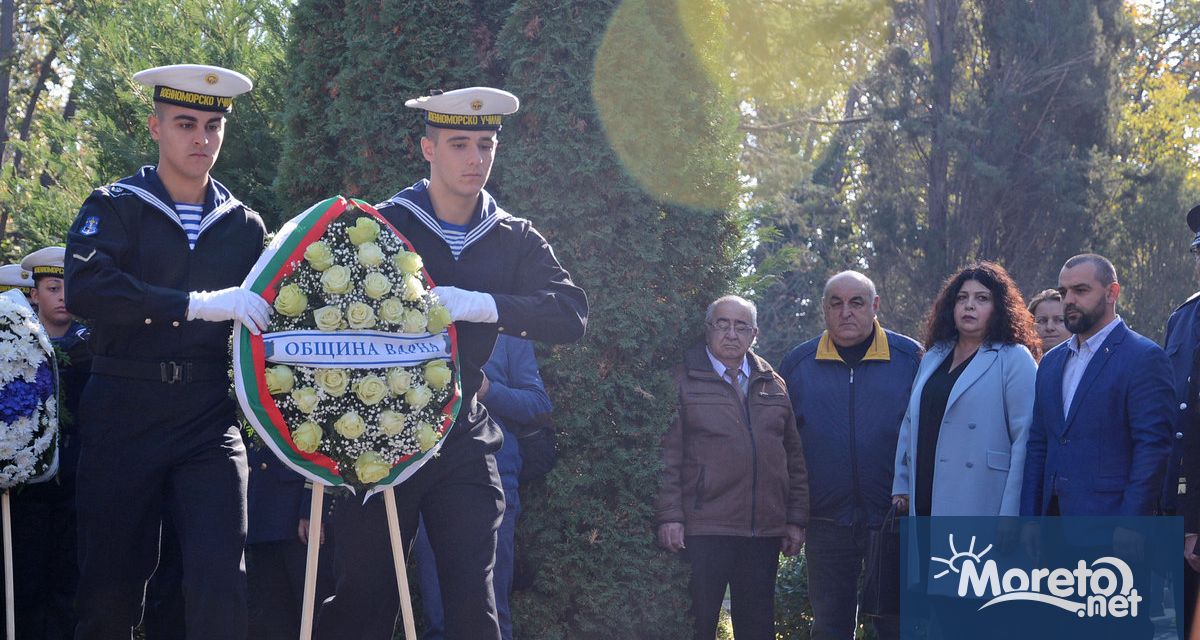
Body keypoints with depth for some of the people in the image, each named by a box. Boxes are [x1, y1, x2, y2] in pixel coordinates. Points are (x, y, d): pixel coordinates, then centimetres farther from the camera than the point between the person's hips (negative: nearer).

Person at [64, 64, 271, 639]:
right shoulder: (114, 208, 1)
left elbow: (262, 323, 18)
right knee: (110, 588, 5)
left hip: (209, 421, 2)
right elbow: (83, 289, -18)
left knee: (220, 582, -11)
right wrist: (196, 303, -25)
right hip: (123, 417, -1)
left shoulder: (244, 226, 10)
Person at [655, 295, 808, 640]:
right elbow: (667, 453, -4)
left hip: (765, 533, 4)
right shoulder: (683, 380, 1)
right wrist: (669, 515, -12)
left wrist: (796, 520, 10)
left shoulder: (774, 386, 15)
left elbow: (795, 457, 16)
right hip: (703, 530, -4)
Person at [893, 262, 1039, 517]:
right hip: (926, 506, 6)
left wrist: (1010, 515, -14)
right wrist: (901, 486, 15)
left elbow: (1025, 440, -9)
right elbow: (911, 424, 22)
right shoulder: (934, 357, 19)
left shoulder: (1015, 360, -3)